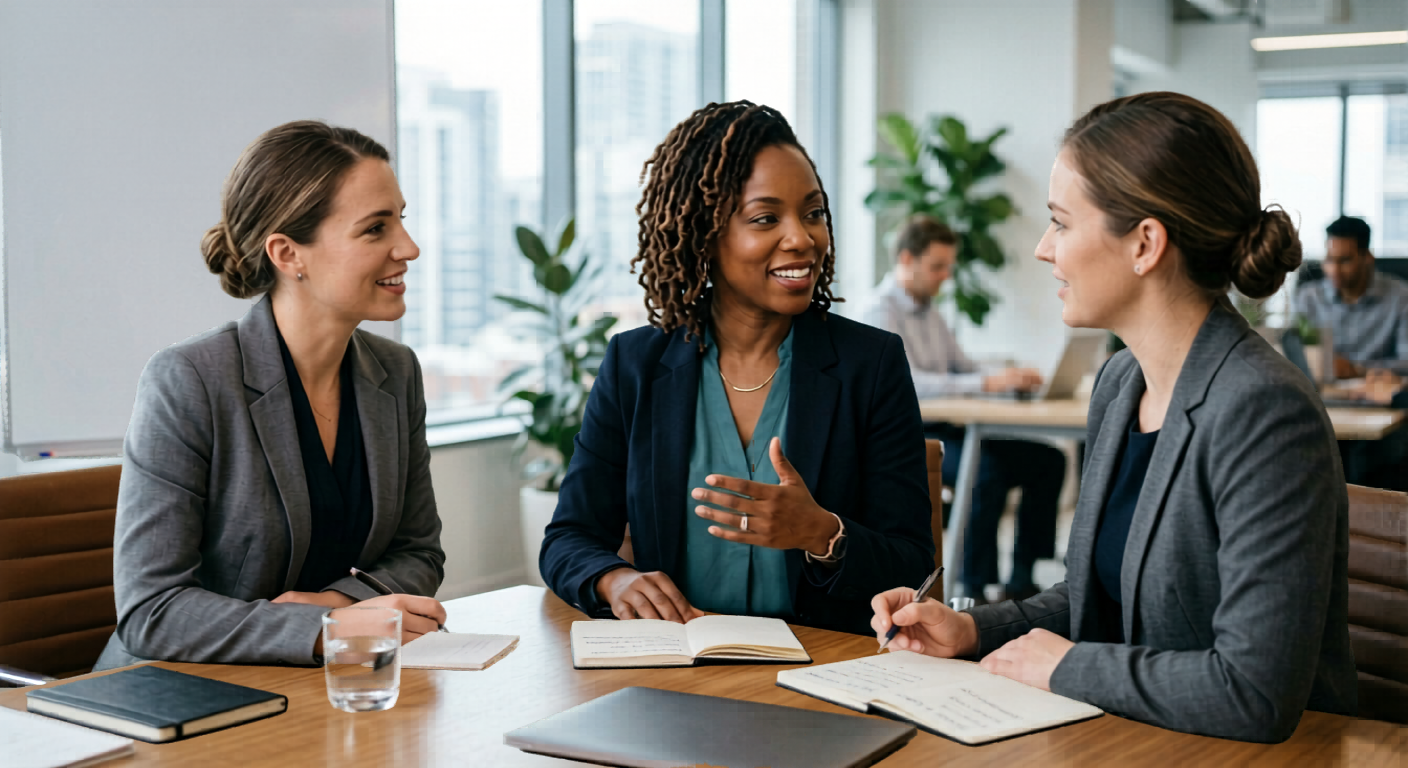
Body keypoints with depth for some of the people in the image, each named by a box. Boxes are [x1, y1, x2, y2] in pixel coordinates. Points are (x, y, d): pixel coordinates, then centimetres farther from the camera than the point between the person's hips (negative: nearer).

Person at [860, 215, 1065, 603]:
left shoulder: (929, 312, 19)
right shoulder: (880, 312, -11)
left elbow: (964, 369, 19)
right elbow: (907, 382, -26)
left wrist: (1011, 378, -3)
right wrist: (989, 382, -32)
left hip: (943, 431, 9)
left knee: (1048, 460, -3)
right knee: (987, 471, -33)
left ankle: (1021, 580, -1)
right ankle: (975, 590, -23)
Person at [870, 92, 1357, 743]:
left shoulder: (1264, 413, -22)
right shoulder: (1118, 384, 5)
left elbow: (1256, 694, -27)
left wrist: (1067, 666, -15)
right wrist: (971, 629, 3)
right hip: (1122, 739, 7)